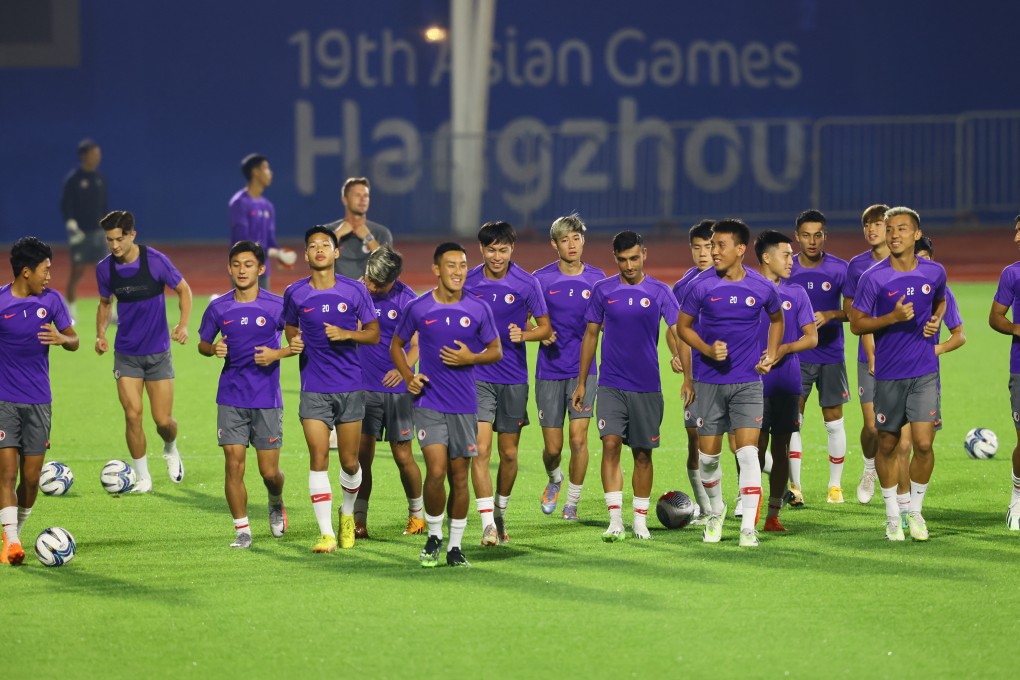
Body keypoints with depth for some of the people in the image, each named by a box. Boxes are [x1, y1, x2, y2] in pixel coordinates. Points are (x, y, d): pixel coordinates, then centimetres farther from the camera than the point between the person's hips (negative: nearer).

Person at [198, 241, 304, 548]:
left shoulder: (277, 306, -4)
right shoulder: (218, 308, 3)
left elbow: (298, 342, 3)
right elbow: (203, 343, 16)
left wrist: (278, 354, -15)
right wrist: (213, 349, -7)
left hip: (267, 399, -2)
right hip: (231, 399, 2)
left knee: (269, 471, 1)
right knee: (234, 465, -6)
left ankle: (276, 503, 35)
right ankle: (242, 531, 4)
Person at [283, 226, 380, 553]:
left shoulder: (355, 291, -3)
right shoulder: (295, 294, 0)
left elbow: (374, 333, 3)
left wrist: (346, 334, -14)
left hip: (350, 387, 0)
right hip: (313, 388, 0)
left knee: (349, 461, 7)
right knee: (318, 458, -9)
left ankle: (347, 513, 36)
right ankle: (326, 533, -8)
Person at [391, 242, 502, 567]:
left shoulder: (478, 309, 0)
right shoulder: (418, 309, -2)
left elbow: (496, 351, 10)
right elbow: (396, 345, 13)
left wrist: (471, 358, -10)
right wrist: (408, 376, -4)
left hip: (465, 405, 2)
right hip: (429, 403, -2)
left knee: (460, 476, 5)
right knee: (436, 470, -15)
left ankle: (455, 546, 17)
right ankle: (433, 535, 6)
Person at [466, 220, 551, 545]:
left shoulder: (527, 283, -3)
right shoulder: (468, 283, -1)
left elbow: (545, 327, 3)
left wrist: (524, 335, -16)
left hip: (514, 379, 1)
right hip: (477, 377, -1)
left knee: (509, 453, 9)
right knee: (481, 449, -13)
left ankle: (501, 512, 31)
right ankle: (488, 524, -13)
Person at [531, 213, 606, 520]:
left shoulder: (596, 278, 3)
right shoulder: (541, 279, -2)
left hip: (583, 370, 0)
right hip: (549, 371, 0)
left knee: (578, 437, -13)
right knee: (553, 447, 3)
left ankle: (573, 500, 5)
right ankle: (554, 479, 37)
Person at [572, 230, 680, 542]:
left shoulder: (659, 292, -1)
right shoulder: (603, 291, 3)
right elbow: (591, 334, 9)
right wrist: (581, 383, 9)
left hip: (647, 387, 0)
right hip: (611, 385, 0)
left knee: (642, 454, 6)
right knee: (610, 444, -14)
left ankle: (640, 520, 19)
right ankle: (615, 521, -16)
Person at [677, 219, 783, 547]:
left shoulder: (762, 288, -3)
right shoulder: (701, 286, -6)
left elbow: (776, 319, 18)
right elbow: (683, 326, 5)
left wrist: (771, 354, 6)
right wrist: (708, 350, -12)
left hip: (748, 382, -1)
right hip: (710, 381, 1)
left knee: (748, 452, -12)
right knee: (708, 455, 6)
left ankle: (748, 527, -10)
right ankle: (716, 511, 33)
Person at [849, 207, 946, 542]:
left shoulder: (934, 272, 1)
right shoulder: (874, 278, -9)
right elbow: (856, 324, -4)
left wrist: (935, 320, 1)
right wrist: (893, 318, -19)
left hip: (925, 372, 1)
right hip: (888, 373, -1)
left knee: (924, 443, -8)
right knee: (887, 444, 7)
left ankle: (916, 511, 11)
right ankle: (892, 515, 22)